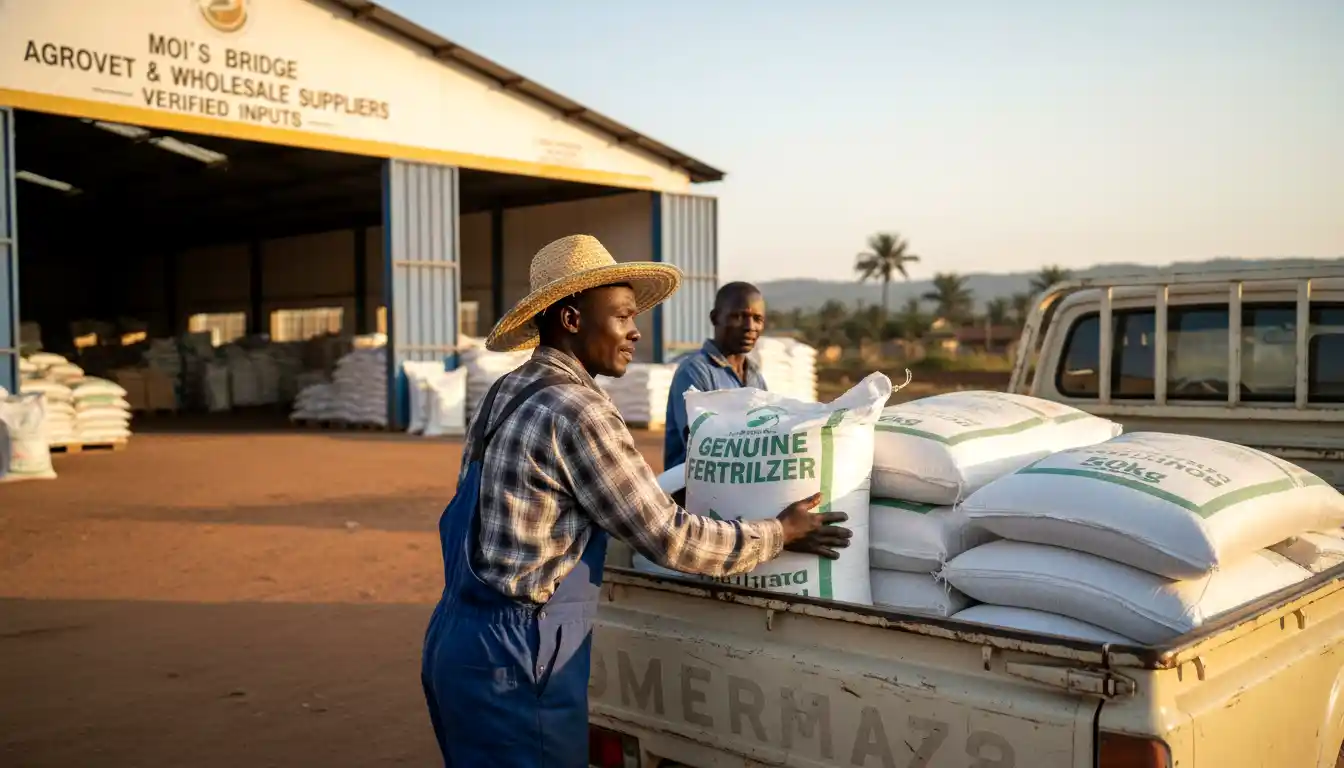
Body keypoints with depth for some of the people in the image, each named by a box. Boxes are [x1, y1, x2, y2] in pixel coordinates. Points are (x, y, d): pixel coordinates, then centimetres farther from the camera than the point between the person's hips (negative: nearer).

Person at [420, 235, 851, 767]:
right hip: (513, 661, -9)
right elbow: (668, 538, -17)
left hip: (455, 639, 9)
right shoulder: (575, 410, -19)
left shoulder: (507, 394, 8)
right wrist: (778, 534, -3)